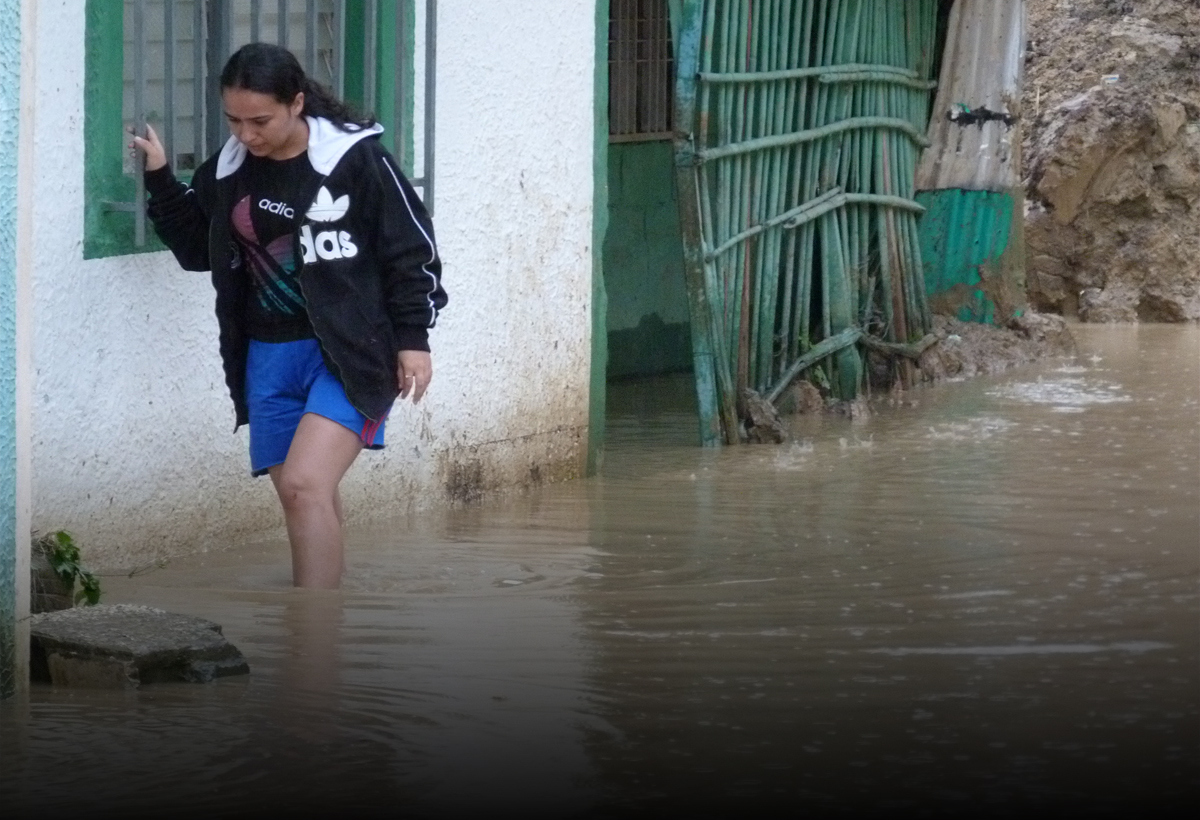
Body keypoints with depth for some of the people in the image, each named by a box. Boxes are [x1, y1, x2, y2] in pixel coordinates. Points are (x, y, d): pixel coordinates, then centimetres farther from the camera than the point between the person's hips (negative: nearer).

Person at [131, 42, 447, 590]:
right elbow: (197, 248, 18)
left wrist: (413, 338, -7)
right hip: (269, 356, 6)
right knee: (301, 496, 10)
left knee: (305, 483, -20)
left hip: (351, 353, -6)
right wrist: (160, 180, 6)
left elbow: (411, 248, -6)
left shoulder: (355, 159, -11)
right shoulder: (228, 170, 5)